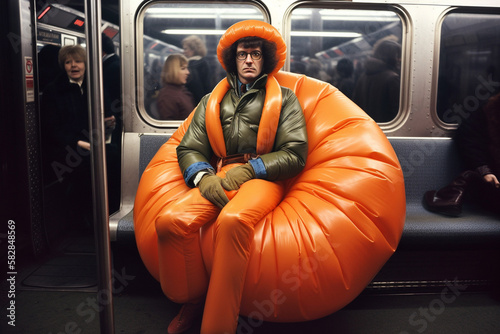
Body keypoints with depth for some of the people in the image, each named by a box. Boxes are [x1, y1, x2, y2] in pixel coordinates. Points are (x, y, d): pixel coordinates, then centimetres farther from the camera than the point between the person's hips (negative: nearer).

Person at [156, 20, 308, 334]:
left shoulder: (284, 99, 15)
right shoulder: (211, 102, 23)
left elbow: (295, 153, 3)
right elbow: (189, 149, 13)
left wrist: (248, 170, -9)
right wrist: (203, 176, -10)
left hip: (263, 178, -3)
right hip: (218, 179, 3)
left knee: (232, 220, -38)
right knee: (170, 220, -27)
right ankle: (194, 300, 0)